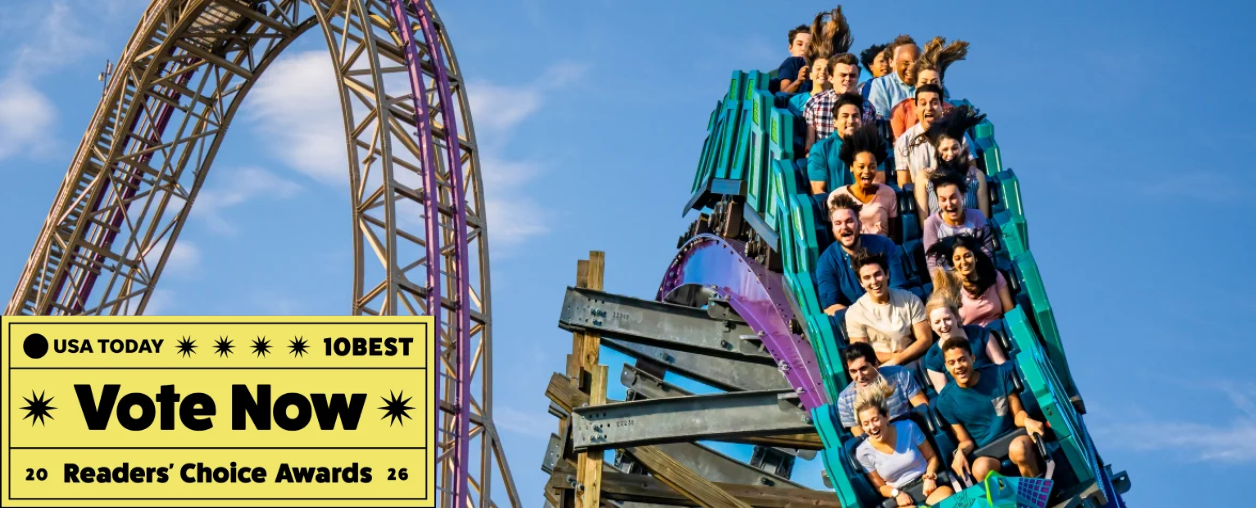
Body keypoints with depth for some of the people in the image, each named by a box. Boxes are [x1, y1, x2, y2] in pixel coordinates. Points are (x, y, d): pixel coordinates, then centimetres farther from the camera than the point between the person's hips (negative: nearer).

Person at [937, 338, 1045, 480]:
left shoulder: (999, 374, -1)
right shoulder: (946, 400, -1)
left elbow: (1017, 413, 2)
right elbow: (966, 441, 4)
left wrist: (1027, 420, -22)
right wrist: (961, 452, -20)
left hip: (1014, 439, 1)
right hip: (985, 454, -1)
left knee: (1018, 447, -36)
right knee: (981, 468, -37)